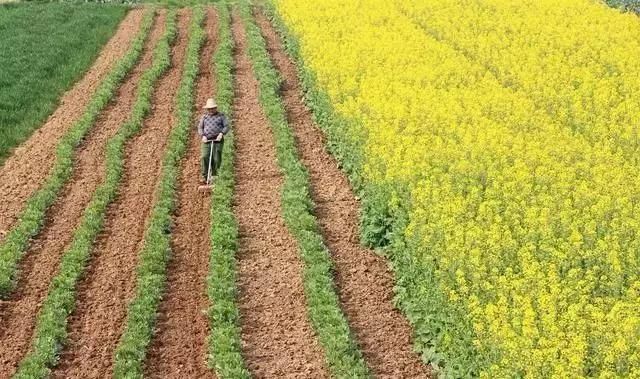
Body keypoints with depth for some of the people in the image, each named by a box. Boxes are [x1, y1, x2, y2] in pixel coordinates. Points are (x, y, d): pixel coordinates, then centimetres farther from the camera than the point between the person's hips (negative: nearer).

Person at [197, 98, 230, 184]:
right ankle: (204, 176, -14)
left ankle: (214, 176, 10)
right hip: (207, 140, 1)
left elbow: (226, 126, 2)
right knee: (204, 157, -16)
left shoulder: (221, 116, 8)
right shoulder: (204, 117, 15)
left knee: (216, 159, -5)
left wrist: (221, 133, -16)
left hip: (218, 140, -1)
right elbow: (200, 128, 12)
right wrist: (203, 136, -6)